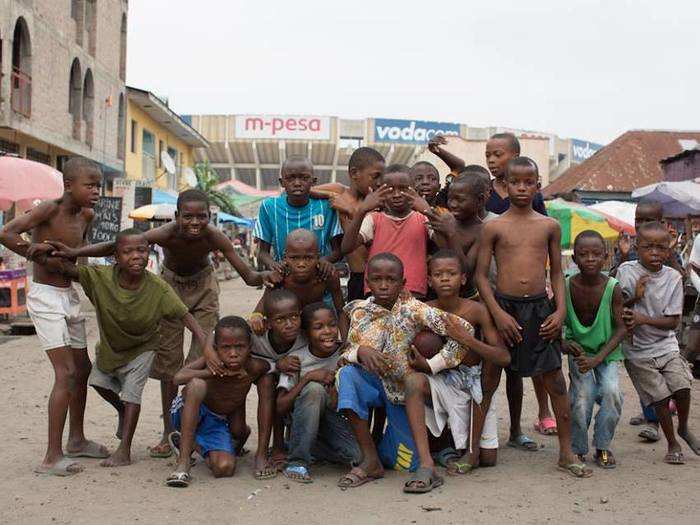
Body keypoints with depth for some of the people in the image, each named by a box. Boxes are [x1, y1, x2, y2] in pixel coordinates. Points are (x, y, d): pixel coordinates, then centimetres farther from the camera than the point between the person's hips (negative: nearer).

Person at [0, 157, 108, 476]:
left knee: (83, 369, 16)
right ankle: (52, 457, -8)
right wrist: (41, 258, -16)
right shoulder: (49, 210, -17)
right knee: (66, 373, -13)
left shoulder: (86, 216, 3)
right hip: (46, 296, -8)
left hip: (70, 295, 8)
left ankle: (76, 440, 33)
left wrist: (60, 250, -9)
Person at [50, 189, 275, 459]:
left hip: (203, 286, 0)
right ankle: (168, 433, 10)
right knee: (168, 360, 2)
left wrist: (263, 276, -50)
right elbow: (115, 246, -32)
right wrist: (74, 252, -42)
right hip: (171, 284, 0)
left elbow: (248, 276, -28)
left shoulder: (214, 237, -31)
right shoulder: (166, 234, -33)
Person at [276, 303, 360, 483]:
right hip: (304, 427, -1)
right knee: (314, 388, -31)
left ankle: (314, 451, 3)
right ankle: (297, 461, -21)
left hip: (337, 425, 2)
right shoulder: (297, 359, -9)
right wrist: (307, 377, -24)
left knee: (359, 453, -28)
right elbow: (280, 408, -15)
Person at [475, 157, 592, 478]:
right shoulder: (494, 227, 0)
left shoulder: (549, 226, 7)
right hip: (503, 306, -2)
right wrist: (498, 313, -11)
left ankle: (566, 453, 11)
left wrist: (560, 310, -1)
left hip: (539, 307, 2)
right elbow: (480, 274, -2)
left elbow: (556, 272, 11)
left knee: (555, 380, 2)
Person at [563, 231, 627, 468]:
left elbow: (621, 328, -14)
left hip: (607, 351, 0)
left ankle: (602, 447, 2)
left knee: (611, 391, -20)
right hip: (578, 350, 0)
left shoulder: (613, 288, -17)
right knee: (583, 394, -18)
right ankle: (577, 449, 4)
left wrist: (597, 358, -22)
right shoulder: (566, 286, -15)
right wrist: (566, 344, -24)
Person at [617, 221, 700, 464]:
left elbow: (673, 320, -7)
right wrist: (634, 297, -20)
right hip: (638, 350, -2)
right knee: (660, 397, -4)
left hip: (666, 345, 2)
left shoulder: (673, 277, -5)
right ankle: (673, 444, 20)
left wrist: (643, 319, -20)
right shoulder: (626, 271, -8)